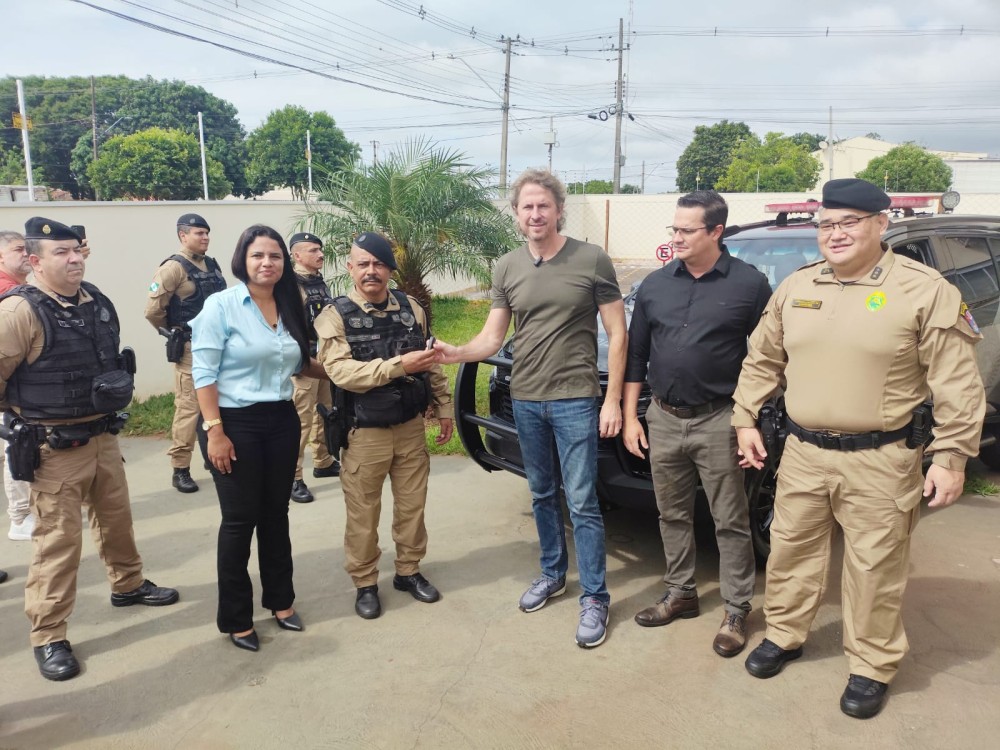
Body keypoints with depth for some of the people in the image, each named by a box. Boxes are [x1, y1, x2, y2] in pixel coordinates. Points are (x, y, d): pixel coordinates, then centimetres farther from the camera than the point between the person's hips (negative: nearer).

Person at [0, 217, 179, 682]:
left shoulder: (97, 301, 5)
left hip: (103, 436, 7)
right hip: (55, 448, -7)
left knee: (116, 518, 21)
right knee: (58, 540, 1)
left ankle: (128, 585, 43)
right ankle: (48, 637, 15)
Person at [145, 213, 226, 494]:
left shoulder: (212, 265, 11)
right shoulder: (173, 267, -11)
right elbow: (153, 310, -15)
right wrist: (174, 331, -2)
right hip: (191, 349, -7)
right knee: (188, 408, -5)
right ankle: (180, 469, 3)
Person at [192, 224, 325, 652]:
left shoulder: (288, 308, 6)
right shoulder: (221, 305, -10)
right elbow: (203, 373, -13)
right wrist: (214, 431, -17)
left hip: (281, 421, 5)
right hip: (237, 423, -5)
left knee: (276, 515, 15)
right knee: (240, 520, 3)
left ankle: (280, 600, 32)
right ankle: (236, 619, 19)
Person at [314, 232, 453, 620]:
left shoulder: (411, 309, 3)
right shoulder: (335, 316, -11)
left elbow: (431, 366, 11)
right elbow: (342, 371, -25)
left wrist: (443, 408, 11)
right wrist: (400, 365, -31)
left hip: (411, 427, 4)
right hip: (365, 432, -4)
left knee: (412, 505, 15)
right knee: (363, 514, 8)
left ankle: (408, 571, 33)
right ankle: (365, 584, 25)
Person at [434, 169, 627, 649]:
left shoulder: (592, 260, -7)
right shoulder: (507, 268, 4)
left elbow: (617, 334, -4)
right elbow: (493, 337, 4)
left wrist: (613, 400, -9)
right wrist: (456, 353, -17)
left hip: (575, 399, -4)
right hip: (525, 399, 4)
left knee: (581, 502, -1)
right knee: (542, 495, 17)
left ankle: (595, 597, 13)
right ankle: (552, 574, 35)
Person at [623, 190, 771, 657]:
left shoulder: (749, 284, -5)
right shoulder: (655, 285, 6)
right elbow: (636, 353, 10)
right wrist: (629, 417, 6)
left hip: (718, 422, -4)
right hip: (664, 420, 4)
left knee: (730, 522, 6)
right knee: (673, 515, 15)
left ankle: (736, 611, 20)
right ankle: (680, 593, 32)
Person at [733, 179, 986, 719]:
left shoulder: (924, 290, -8)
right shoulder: (795, 288, 6)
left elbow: (957, 383, -8)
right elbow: (761, 361, 14)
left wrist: (951, 456, -11)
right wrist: (745, 420, 10)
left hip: (879, 462, -4)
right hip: (802, 454, 5)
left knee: (874, 568, 8)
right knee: (790, 551, 16)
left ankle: (872, 668, 27)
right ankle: (783, 636, 37)